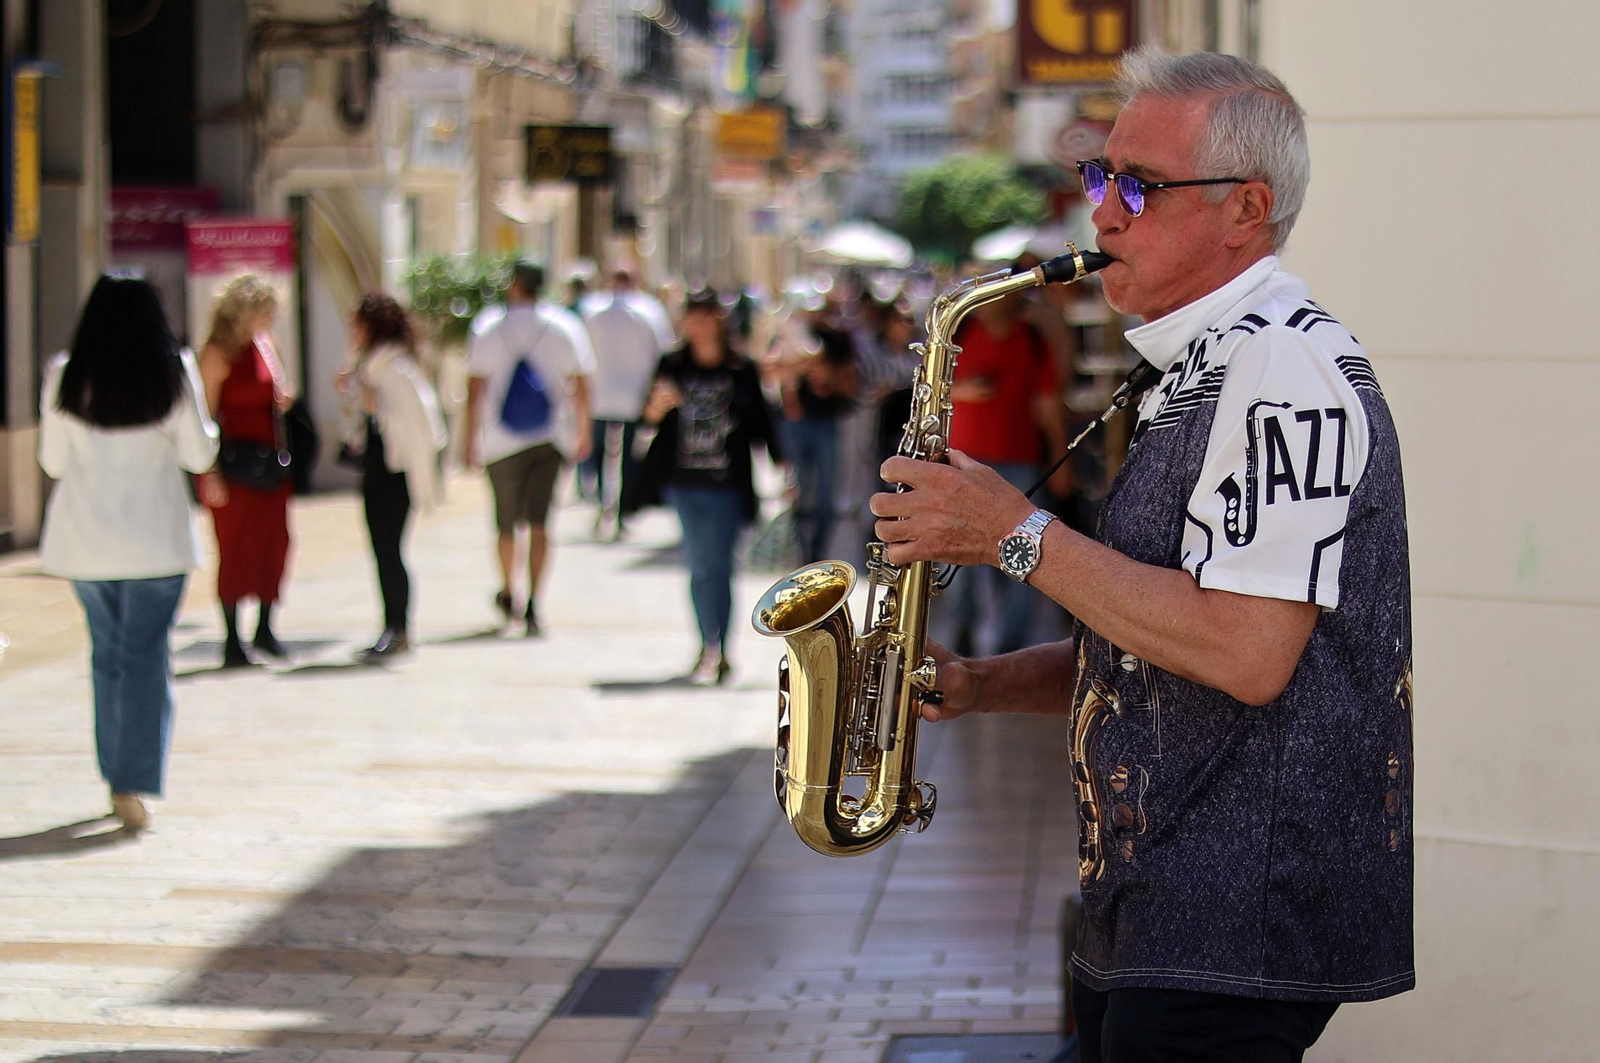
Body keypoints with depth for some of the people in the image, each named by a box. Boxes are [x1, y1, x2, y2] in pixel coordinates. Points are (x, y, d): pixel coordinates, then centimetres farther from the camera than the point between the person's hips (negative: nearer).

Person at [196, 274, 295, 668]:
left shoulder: (266, 345, 12)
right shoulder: (219, 354, -10)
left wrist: (285, 399, 1)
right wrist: (210, 474, -18)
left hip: (270, 459, 7)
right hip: (235, 461, -7)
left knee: (274, 544, 7)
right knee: (236, 550, -3)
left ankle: (264, 629, 20)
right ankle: (232, 641, 3)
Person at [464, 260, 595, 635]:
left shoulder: (489, 331, -1)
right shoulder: (565, 327, 1)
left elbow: (475, 390, -3)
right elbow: (579, 385, 2)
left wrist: (472, 440, 1)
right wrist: (583, 432, 13)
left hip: (503, 442, 0)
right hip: (550, 439, 0)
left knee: (506, 523, 14)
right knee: (538, 522, -4)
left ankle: (507, 594, 31)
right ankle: (532, 603, -16)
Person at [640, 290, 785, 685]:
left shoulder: (743, 370, 4)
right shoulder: (672, 366, 7)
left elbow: (760, 422, 8)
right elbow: (648, 419, 7)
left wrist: (780, 464, 1)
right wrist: (657, 407, -15)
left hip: (727, 484, -2)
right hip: (683, 480, 2)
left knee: (717, 565, -7)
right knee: (701, 565, 3)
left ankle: (714, 652, -5)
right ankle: (712, 650, 11)